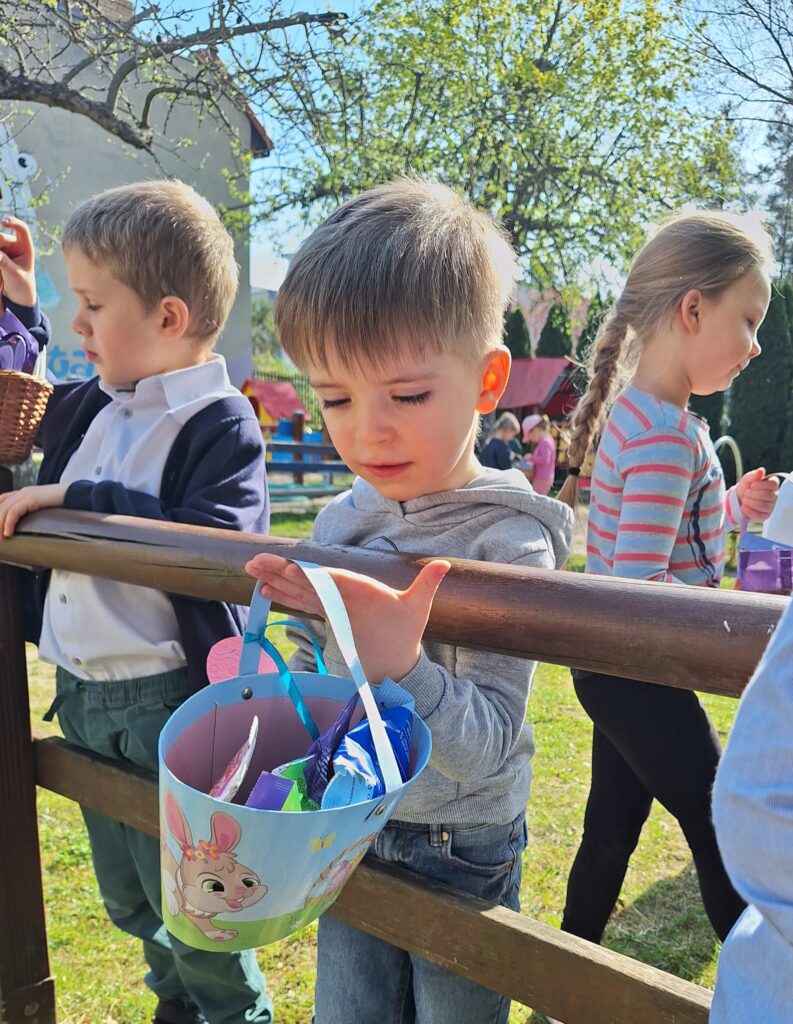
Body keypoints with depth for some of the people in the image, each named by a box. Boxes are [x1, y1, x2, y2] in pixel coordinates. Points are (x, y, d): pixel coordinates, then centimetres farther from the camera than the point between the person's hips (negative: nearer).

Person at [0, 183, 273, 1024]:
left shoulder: (221, 425, -17)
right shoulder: (86, 408, 6)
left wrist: (75, 499, -27)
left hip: (169, 697, -8)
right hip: (82, 696, 8)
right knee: (128, 903, 26)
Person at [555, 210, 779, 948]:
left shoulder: (638, 413, 7)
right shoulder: (669, 436, -23)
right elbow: (640, 587, -27)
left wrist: (733, 508, 7)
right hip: (640, 677, -9)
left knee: (611, 831, 21)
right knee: (724, 839, 8)